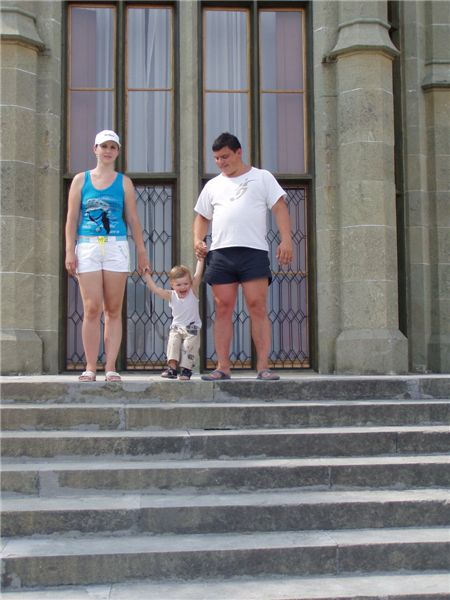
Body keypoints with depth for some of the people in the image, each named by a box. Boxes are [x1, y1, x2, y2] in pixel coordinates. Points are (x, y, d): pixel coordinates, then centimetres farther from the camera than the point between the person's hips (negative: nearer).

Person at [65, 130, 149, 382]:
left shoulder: (124, 182, 11)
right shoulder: (81, 179, 11)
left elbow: (133, 219, 9)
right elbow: (72, 218, 7)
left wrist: (142, 251, 3)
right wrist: (70, 250, -3)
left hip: (116, 247, 1)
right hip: (88, 247, 0)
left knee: (113, 310, 0)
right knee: (92, 309, -6)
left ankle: (111, 367, 2)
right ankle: (91, 367, -1)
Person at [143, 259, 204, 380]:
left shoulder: (193, 292, -6)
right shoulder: (171, 295, -2)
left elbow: (198, 275, -15)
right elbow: (155, 289, -8)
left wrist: (200, 260, -21)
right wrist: (147, 275, -13)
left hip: (192, 329, -2)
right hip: (176, 327, 2)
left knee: (189, 346, -16)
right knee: (173, 343, -17)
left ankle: (186, 369, -9)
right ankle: (172, 367, -16)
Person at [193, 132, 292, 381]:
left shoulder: (262, 177, 11)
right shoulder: (212, 185, 21)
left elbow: (280, 208, 4)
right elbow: (202, 217, 24)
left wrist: (285, 240, -9)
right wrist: (197, 240, 4)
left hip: (253, 251, -3)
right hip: (220, 253, 3)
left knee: (258, 308, -8)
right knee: (223, 309, 0)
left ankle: (263, 367, -6)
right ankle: (222, 367, 3)